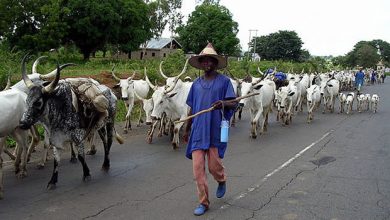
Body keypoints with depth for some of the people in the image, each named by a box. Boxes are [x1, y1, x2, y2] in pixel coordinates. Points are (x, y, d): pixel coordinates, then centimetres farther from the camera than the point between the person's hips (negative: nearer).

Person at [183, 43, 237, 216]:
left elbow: (234, 103, -4)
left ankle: (222, 182, 38)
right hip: (198, 131, 4)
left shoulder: (224, 81, 0)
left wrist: (224, 103, -26)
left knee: (214, 166, 2)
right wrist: (187, 130, 19)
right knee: (198, 167, 0)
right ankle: (203, 202, 13)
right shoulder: (196, 84, 11)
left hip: (216, 130, -3)